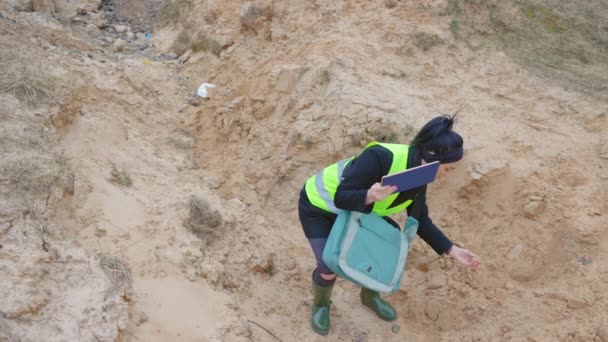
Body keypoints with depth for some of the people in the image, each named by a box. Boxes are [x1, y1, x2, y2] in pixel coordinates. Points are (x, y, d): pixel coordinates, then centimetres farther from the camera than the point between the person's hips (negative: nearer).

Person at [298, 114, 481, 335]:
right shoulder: (380, 157, -38)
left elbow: (420, 221, 0)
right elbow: (341, 198, -34)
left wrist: (452, 250, -6)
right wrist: (370, 196, -54)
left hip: (355, 207, 7)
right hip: (318, 206, -7)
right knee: (330, 268, -18)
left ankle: (370, 296, 25)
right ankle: (320, 305, 19)